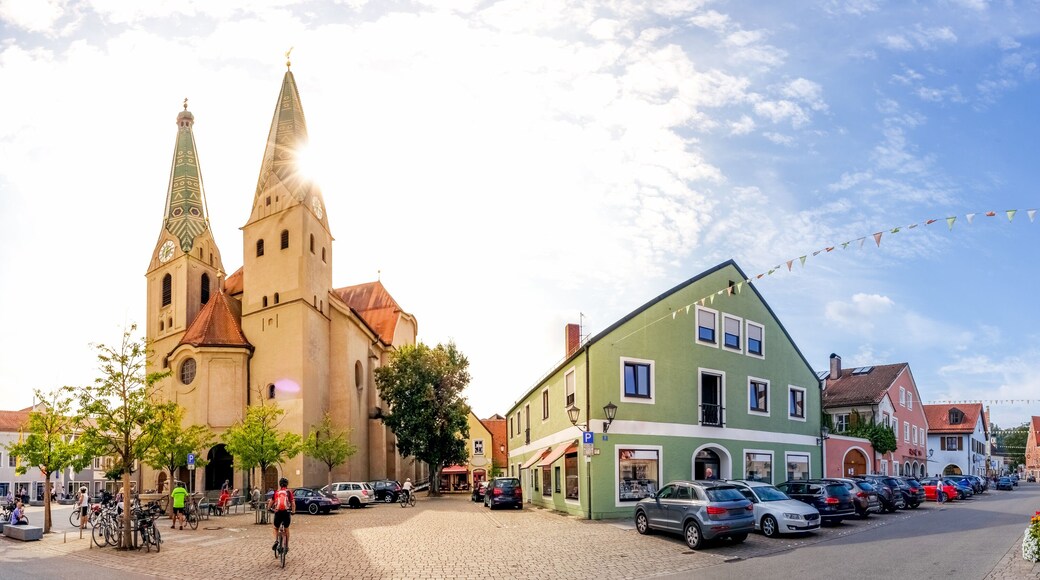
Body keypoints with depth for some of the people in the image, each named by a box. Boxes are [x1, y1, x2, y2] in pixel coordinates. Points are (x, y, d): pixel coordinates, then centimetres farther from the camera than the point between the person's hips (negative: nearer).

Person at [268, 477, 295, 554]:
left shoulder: (276, 492, 10)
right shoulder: (289, 492, 6)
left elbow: (271, 502, 13)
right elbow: (293, 502, -2)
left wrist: (269, 508, 31)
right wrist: (293, 511, 8)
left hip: (278, 512, 0)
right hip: (286, 512, 0)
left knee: (276, 528, 22)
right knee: (286, 529, 20)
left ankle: (276, 541, -2)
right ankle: (286, 546, 19)